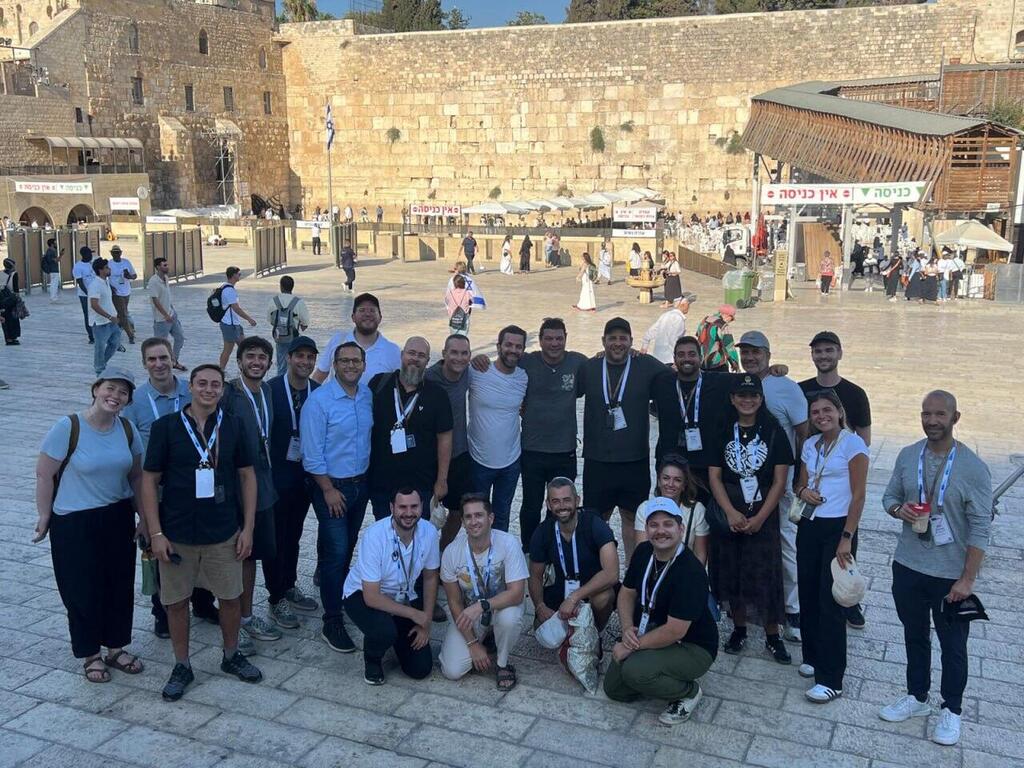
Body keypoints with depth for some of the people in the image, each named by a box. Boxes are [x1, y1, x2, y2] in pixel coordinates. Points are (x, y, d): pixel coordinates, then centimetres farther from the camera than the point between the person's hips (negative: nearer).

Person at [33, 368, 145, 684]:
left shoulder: (127, 429, -3)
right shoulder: (68, 427, -16)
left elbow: (136, 475, 7)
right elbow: (44, 475, -9)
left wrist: (144, 517, 8)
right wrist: (44, 517, -4)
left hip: (118, 518, 4)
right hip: (74, 523, -4)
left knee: (120, 585, 11)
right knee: (83, 590, 6)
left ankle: (116, 648, 30)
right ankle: (91, 655, 25)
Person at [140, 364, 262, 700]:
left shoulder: (233, 426, -1)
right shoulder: (165, 426, -7)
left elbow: (247, 476, 4)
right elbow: (150, 481, -4)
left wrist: (248, 527, 0)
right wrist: (156, 533, -8)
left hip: (224, 533, 1)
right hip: (177, 534, -1)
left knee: (231, 597, 11)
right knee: (176, 601, 9)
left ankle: (231, 656, 34)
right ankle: (182, 666, 27)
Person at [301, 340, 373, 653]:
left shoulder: (368, 396, 3)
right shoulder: (319, 400, -15)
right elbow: (312, 453, -15)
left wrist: (367, 477, 6)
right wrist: (328, 489, -14)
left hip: (361, 483, 6)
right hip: (331, 486, -6)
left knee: (347, 548, 16)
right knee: (335, 551, -5)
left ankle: (339, 597, 33)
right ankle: (332, 623, 4)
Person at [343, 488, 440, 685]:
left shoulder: (428, 532, -17)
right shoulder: (374, 536, -30)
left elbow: (430, 578, 0)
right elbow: (371, 597, -27)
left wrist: (426, 623, -3)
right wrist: (414, 614, -22)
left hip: (404, 598, 4)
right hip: (363, 595, -4)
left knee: (421, 669, -3)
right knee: (385, 631, -36)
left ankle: (397, 637, 28)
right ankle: (372, 659, 0)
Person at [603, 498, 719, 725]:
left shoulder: (691, 572, -29)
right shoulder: (644, 552, -5)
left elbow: (675, 631, -30)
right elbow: (627, 592, 7)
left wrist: (632, 646, -21)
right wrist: (627, 628, -12)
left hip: (692, 648, -8)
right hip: (650, 634, 8)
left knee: (634, 671, -30)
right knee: (614, 689, 5)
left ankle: (689, 692, -3)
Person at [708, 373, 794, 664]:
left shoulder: (773, 432, -1)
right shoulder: (723, 432, 3)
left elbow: (779, 480, -3)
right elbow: (714, 477, 0)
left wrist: (760, 517, -11)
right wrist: (731, 513, -12)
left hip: (763, 516, -2)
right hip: (729, 515, 2)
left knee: (766, 574, -1)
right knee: (731, 572, 7)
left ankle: (772, 636, 12)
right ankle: (739, 629, 23)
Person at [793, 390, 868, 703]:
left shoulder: (853, 443, -9)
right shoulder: (810, 445, 10)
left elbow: (858, 495, -11)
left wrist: (847, 538, -15)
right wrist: (802, 491, -5)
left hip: (837, 528, -6)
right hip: (808, 525, 6)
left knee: (830, 601, -5)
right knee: (808, 594, 9)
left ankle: (831, 680, 2)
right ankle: (813, 657, 28)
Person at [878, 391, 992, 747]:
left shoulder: (973, 468, -16)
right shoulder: (907, 456, -3)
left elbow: (980, 529, -14)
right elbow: (889, 496, 10)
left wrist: (967, 579, -15)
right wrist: (899, 509, -15)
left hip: (950, 574, -4)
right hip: (907, 566, 4)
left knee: (953, 644, 12)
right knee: (914, 636, 20)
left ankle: (952, 710, 31)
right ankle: (917, 697, 39)